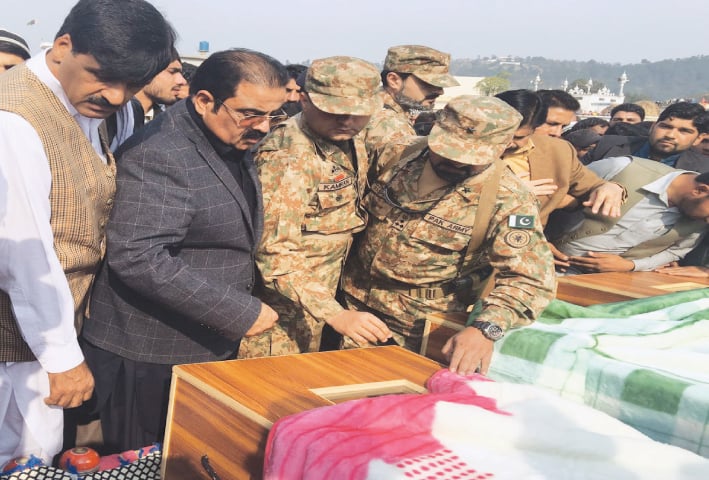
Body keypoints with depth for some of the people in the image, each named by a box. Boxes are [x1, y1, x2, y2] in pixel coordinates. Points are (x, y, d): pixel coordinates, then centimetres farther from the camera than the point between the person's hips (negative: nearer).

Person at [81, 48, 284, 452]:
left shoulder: (235, 144, 7)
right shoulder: (160, 155, -22)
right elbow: (138, 258, -31)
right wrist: (242, 313, -26)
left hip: (212, 347, 9)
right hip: (149, 358, -8)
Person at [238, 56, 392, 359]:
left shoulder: (352, 144, 4)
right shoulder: (286, 158, -24)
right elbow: (275, 254, -28)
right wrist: (335, 314, -32)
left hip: (312, 309, 8)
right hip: (279, 310, -8)